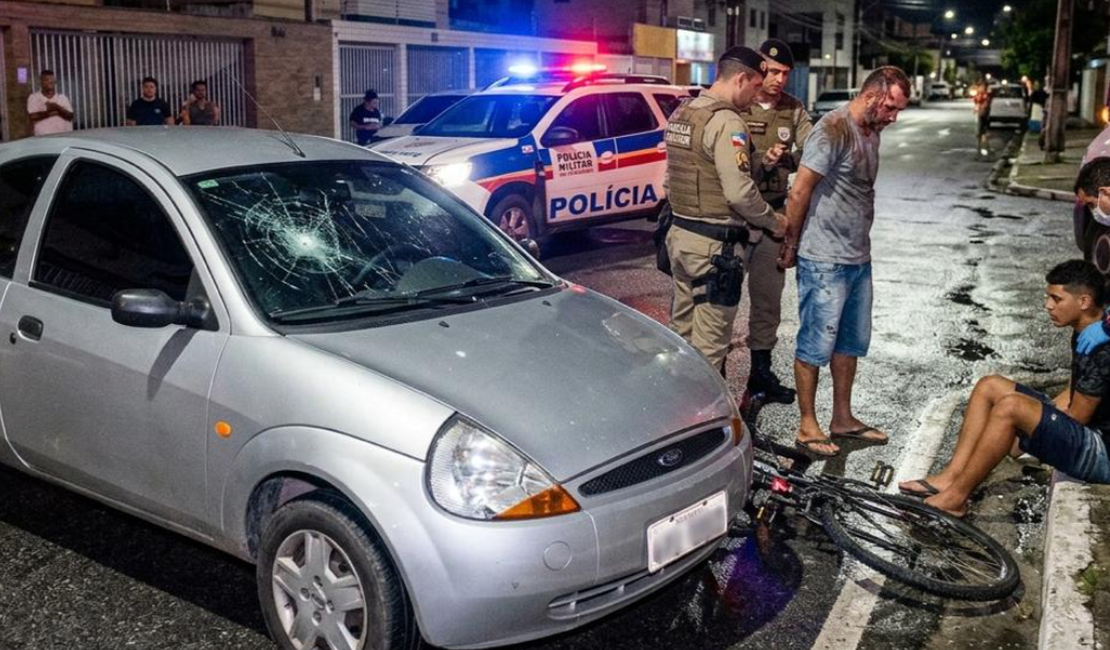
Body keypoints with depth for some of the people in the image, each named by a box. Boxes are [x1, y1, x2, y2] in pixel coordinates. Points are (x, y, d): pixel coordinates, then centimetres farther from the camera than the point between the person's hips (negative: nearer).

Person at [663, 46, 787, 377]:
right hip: (714, 245, -9)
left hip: (679, 234, 9)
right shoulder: (726, 122, -17)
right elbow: (740, 192, -21)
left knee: (682, 331, 18)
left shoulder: (680, 113, 11)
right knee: (709, 341, -1)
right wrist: (775, 222, -7)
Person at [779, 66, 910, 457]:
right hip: (824, 262, -9)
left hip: (859, 258, 9)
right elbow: (799, 194, -16)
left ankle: (843, 419, 29)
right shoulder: (833, 130, -16)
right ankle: (807, 426, 12)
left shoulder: (872, 132, 12)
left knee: (851, 342, 16)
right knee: (816, 345, 1)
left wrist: (861, 246, 14)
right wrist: (791, 246, -10)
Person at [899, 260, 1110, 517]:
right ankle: (951, 477, -6)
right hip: (1080, 436, 10)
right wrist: (1036, 417, 5)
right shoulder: (1084, 335, 9)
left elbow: (1077, 417, -19)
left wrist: (1025, 440, -8)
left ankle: (954, 498, -21)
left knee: (1011, 407, -30)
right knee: (989, 386, 4)